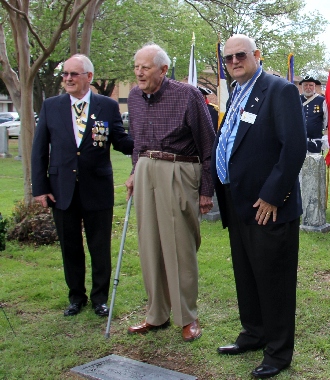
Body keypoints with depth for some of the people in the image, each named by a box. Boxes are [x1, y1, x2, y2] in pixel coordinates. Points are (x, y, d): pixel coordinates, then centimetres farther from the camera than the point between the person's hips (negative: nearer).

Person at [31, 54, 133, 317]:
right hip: (62, 190, 2)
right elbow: (40, 149, 4)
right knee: (70, 248, 13)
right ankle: (76, 297, 31)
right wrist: (40, 187, -1)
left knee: (100, 248, 9)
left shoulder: (108, 106, -1)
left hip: (97, 190, -1)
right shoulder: (51, 106, 3)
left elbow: (121, 142, 0)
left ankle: (100, 298, 27)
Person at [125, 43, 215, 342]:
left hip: (178, 174, -6)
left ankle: (188, 318, 15)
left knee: (180, 248, 0)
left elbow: (207, 144, -7)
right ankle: (157, 315, 23)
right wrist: (135, 173, 16)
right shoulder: (135, 97, 9)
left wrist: (207, 190, -8)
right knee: (149, 246, 10)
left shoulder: (187, 95, -10)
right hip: (145, 172, 6)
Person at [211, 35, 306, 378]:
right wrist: (219, 189, 11)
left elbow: (295, 146, -19)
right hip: (238, 206, 8)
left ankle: (279, 352, 18)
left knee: (274, 281, 3)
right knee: (245, 277, 19)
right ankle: (254, 334, 36)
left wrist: (272, 196, -20)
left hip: (268, 207, -8)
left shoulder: (280, 90, -12)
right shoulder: (236, 95, 15)